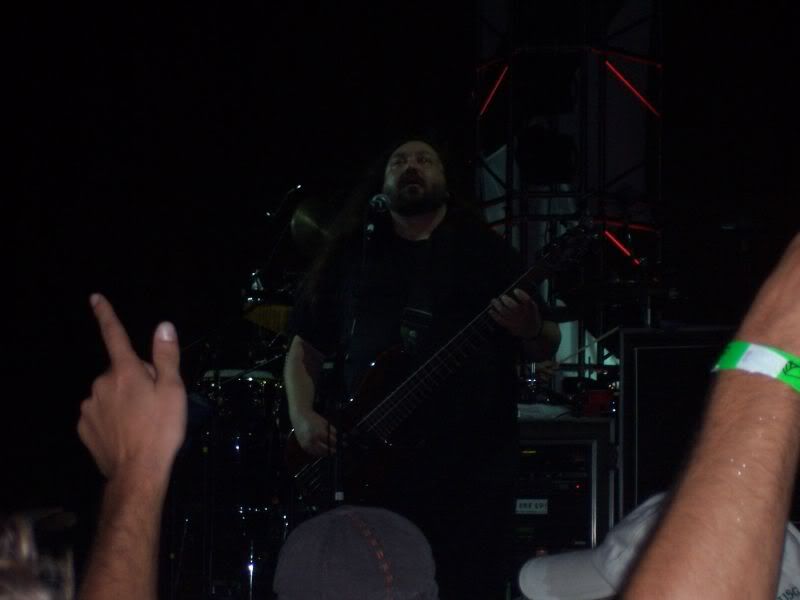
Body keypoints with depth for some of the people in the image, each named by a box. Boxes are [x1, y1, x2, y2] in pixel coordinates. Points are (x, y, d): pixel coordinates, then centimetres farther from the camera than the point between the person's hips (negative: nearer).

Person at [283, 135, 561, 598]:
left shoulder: (487, 254, 9)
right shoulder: (349, 257, 14)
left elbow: (546, 347, 9)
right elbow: (304, 350, 17)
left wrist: (531, 330, -14)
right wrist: (303, 417, 1)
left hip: (473, 467, -1)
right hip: (374, 467, 2)